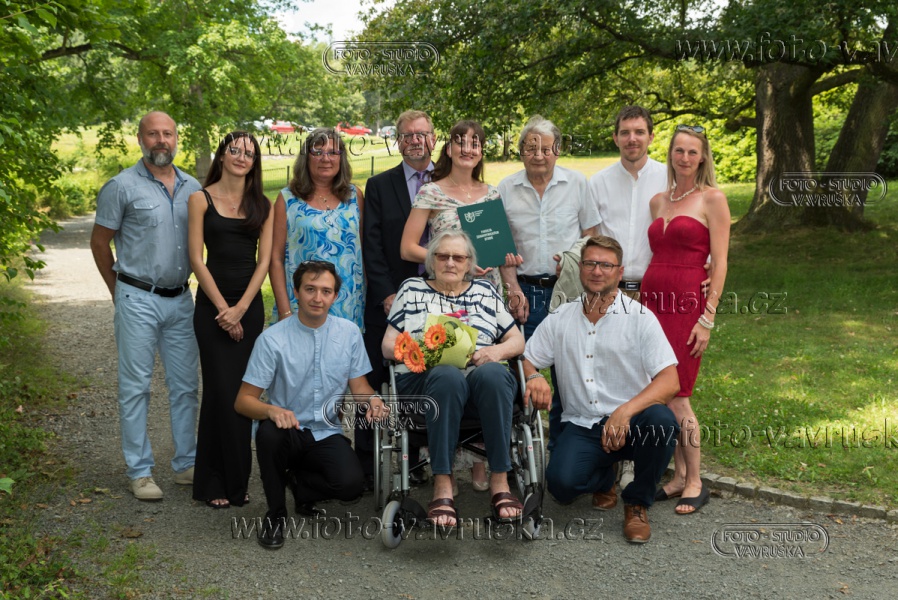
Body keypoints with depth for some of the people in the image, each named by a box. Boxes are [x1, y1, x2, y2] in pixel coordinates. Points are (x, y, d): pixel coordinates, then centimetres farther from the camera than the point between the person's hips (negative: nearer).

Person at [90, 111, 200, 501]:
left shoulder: (192, 188, 8)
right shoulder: (122, 186, -6)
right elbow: (99, 242, 0)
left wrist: (192, 284, 13)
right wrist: (121, 290, 5)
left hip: (180, 299, 5)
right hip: (138, 300, -4)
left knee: (185, 385, 9)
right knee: (135, 387, 1)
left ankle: (186, 463, 20)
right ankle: (140, 471, 10)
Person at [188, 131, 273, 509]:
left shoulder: (262, 205, 9)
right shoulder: (201, 199, 0)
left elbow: (264, 259, 3)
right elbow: (196, 259, -4)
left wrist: (241, 308, -8)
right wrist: (223, 308, -9)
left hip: (250, 304, 3)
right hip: (213, 302, -3)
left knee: (244, 391, 5)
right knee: (222, 390, -6)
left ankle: (236, 480, 16)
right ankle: (214, 483, 6)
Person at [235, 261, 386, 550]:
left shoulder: (349, 332, 2)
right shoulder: (272, 339, -9)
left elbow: (358, 384, 8)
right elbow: (244, 400, -9)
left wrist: (372, 399, -17)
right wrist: (272, 411, -32)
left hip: (328, 434, 2)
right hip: (289, 430, -2)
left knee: (350, 484, -26)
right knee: (269, 432, -37)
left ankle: (299, 482, 12)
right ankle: (276, 513, -9)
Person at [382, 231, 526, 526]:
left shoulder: (485, 291, 23)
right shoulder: (412, 289, 20)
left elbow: (517, 340, 19)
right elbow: (388, 345, 13)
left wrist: (497, 350, -4)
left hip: (483, 372, 2)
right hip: (426, 377, -1)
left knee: (493, 374, -36)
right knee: (448, 376, -38)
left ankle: (500, 480, -32)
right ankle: (442, 485, -37)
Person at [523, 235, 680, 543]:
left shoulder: (640, 317, -3)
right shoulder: (560, 319, 9)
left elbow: (669, 381, -12)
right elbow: (525, 359, 13)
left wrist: (626, 410, -29)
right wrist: (534, 378, -13)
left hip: (632, 424, -1)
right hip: (582, 425, 2)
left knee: (661, 421, -35)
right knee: (561, 483, -26)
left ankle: (637, 502, -6)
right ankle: (603, 479, 15)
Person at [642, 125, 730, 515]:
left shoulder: (712, 199, -3)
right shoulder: (658, 201, 15)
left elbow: (720, 263, -7)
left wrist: (707, 318, -13)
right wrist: (644, 309, 12)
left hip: (687, 305, -6)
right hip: (653, 302, 6)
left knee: (676, 397, -6)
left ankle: (695, 483, 8)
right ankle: (679, 476, 18)